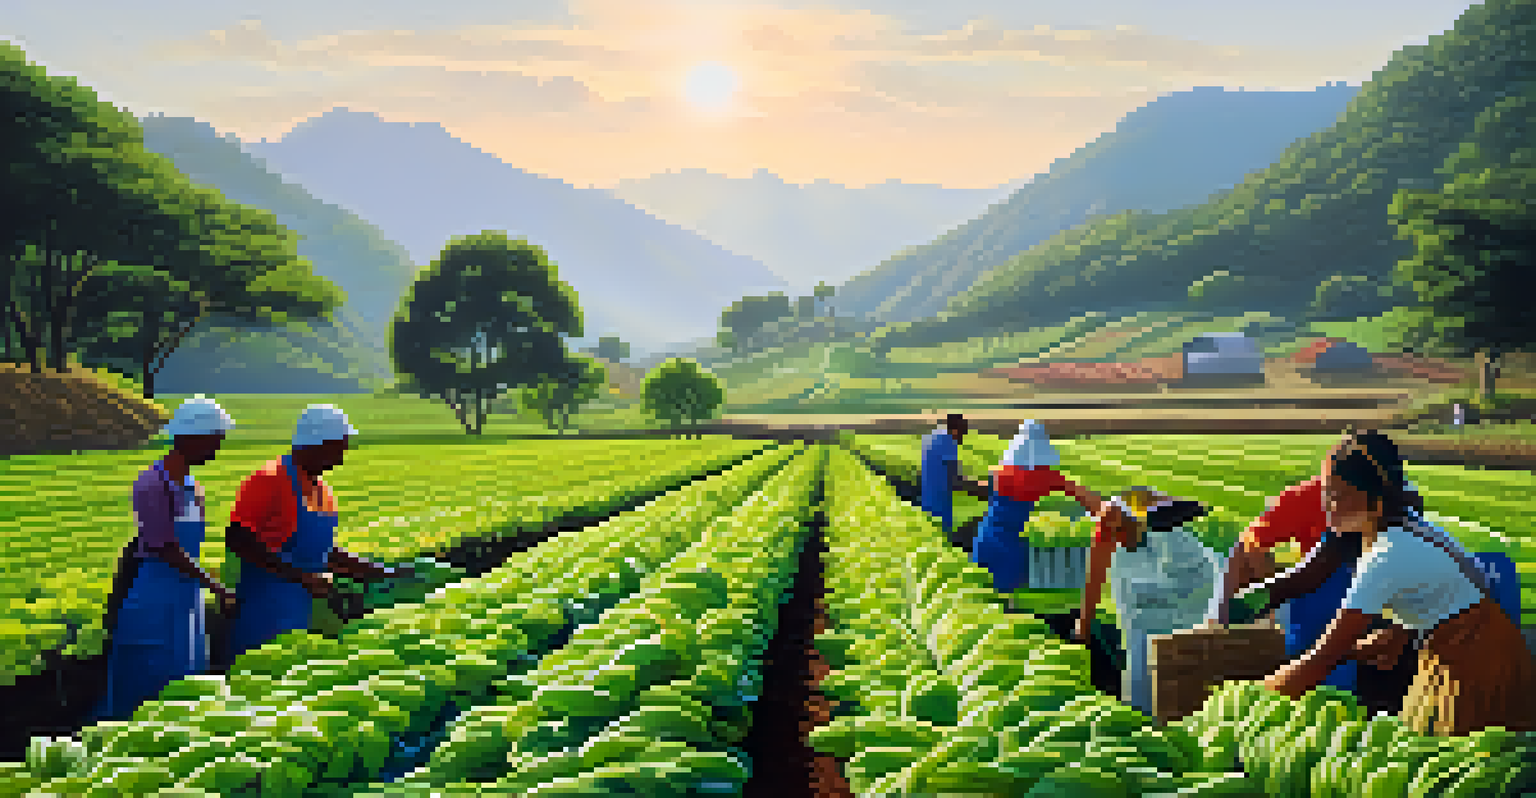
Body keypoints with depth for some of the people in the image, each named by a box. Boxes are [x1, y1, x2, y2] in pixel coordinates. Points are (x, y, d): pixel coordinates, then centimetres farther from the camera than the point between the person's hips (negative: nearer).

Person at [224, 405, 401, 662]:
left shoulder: (323, 491, 15)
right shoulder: (270, 479, -11)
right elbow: (237, 539, -18)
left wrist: (383, 574, 12)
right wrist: (300, 576, -22)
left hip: (297, 616, 8)